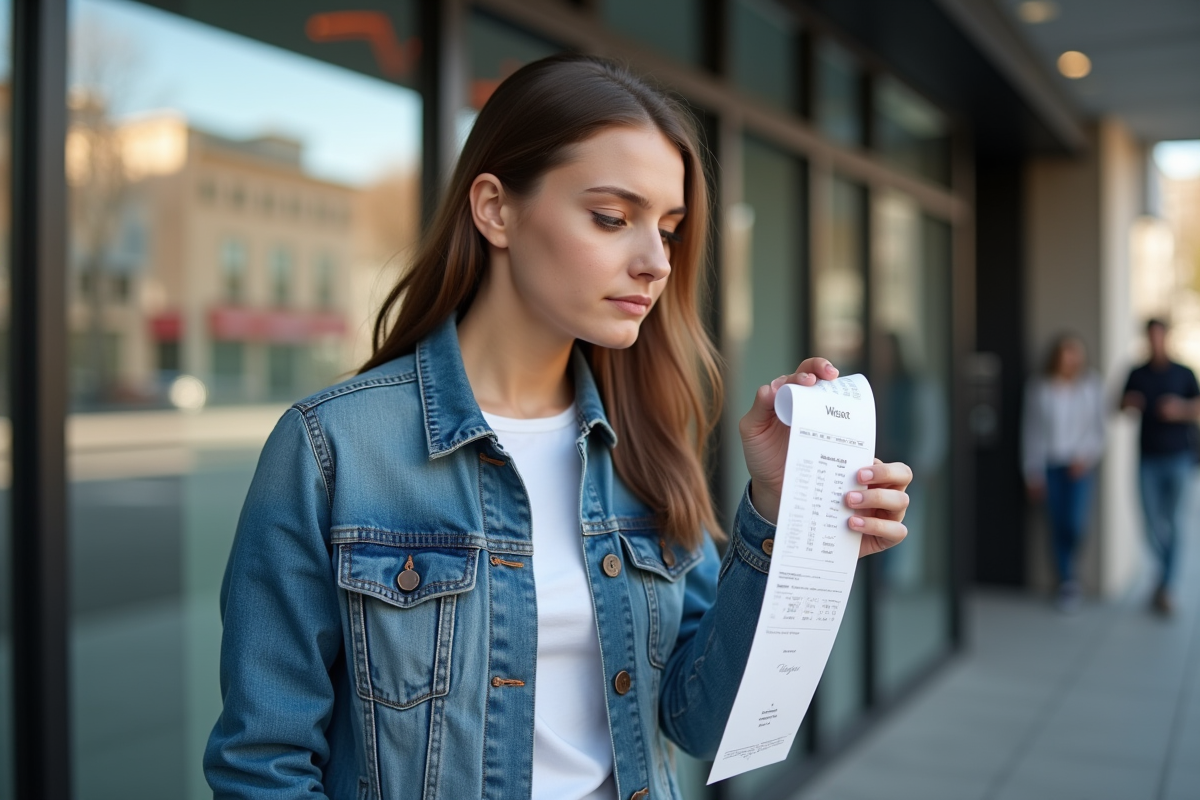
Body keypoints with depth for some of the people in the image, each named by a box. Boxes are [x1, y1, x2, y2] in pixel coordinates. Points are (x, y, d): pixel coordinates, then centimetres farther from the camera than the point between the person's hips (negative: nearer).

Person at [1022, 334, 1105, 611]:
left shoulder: (1092, 386, -1)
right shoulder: (1039, 389, -3)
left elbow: (1099, 427, 2)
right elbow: (1031, 432, 1)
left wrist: (1087, 456, -13)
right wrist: (1033, 473, 0)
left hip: (1080, 465, 0)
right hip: (1050, 466, 0)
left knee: (1075, 522, -10)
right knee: (1057, 524, 3)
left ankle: (1070, 570, 19)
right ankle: (1066, 581, 18)